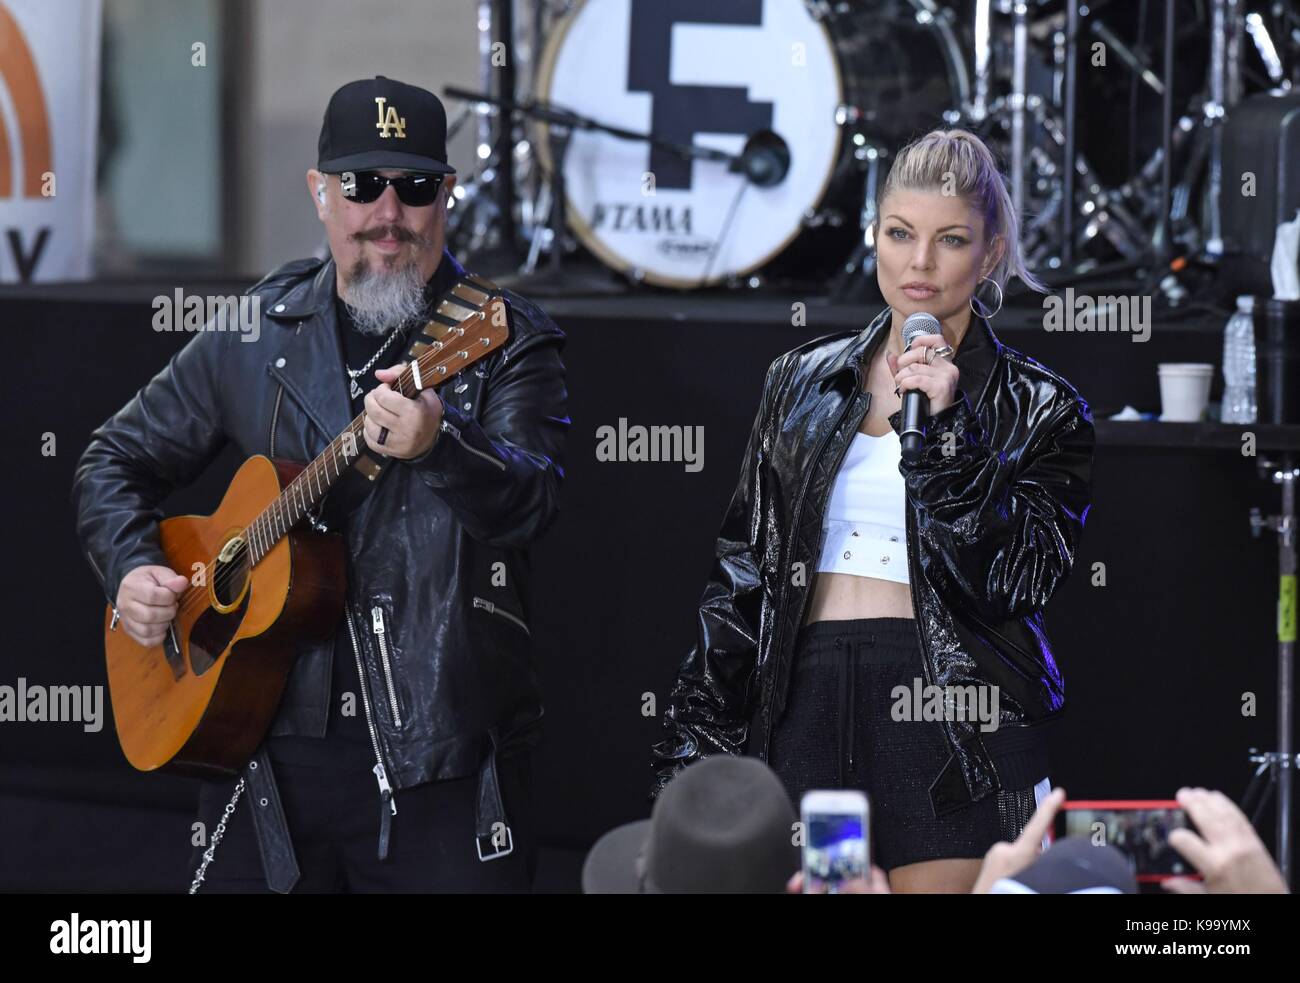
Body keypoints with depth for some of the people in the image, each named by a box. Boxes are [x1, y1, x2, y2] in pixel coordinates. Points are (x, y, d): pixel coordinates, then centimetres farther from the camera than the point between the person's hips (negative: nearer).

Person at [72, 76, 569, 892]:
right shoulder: (256, 335, 9)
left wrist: (439, 446, -38)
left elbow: (530, 503, -19)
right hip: (270, 746, 3)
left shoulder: (506, 341, -2)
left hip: (440, 758, -3)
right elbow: (119, 459, 19)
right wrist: (132, 569, 1)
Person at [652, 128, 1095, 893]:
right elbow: (741, 573, 16)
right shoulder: (805, 382, 15)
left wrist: (941, 432, -13)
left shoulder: (1038, 410, 5)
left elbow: (1014, 584, -7)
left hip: (951, 709, -3)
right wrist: (696, 748, 11)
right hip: (806, 706, 3)